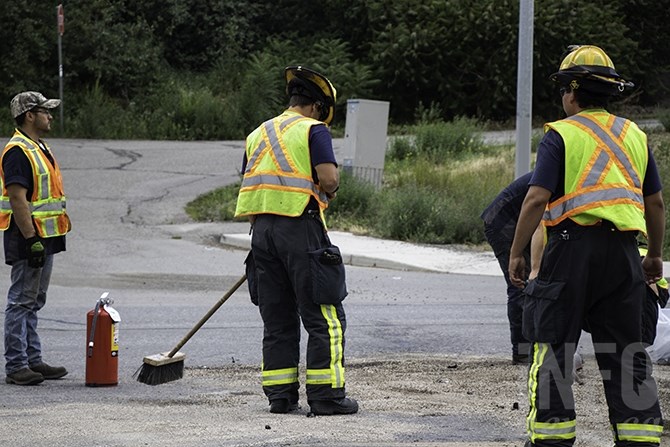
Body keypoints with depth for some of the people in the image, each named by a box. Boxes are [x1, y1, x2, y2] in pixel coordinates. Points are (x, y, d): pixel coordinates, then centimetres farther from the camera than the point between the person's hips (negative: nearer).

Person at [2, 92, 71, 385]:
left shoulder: (39, 149, 16)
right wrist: (32, 241, -25)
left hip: (44, 239, 10)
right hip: (28, 238, -10)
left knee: (34, 303, 14)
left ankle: (33, 360, 19)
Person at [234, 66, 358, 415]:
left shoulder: (257, 135, 17)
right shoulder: (313, 129, -3)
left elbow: (249, 188, 16)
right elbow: (329, 180, -14)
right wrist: (328, 190, 8)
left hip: (262, 229, 7)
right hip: (300, 228, -7)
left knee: (277, 320, 11)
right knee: (325, 318, -2)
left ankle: (280, 395, 10)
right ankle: (325, 395, -6)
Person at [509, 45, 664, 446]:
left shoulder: (561, 135, -3)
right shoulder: (634, 135, 13)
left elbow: (537, 199, -10)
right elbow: (656, 203, 16)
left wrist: (516, 254, -3)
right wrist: (655, 255, 26)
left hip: (574, 247, -5)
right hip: (623, 249, 5)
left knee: (552, 348, 2)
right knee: (626, 352, 9)